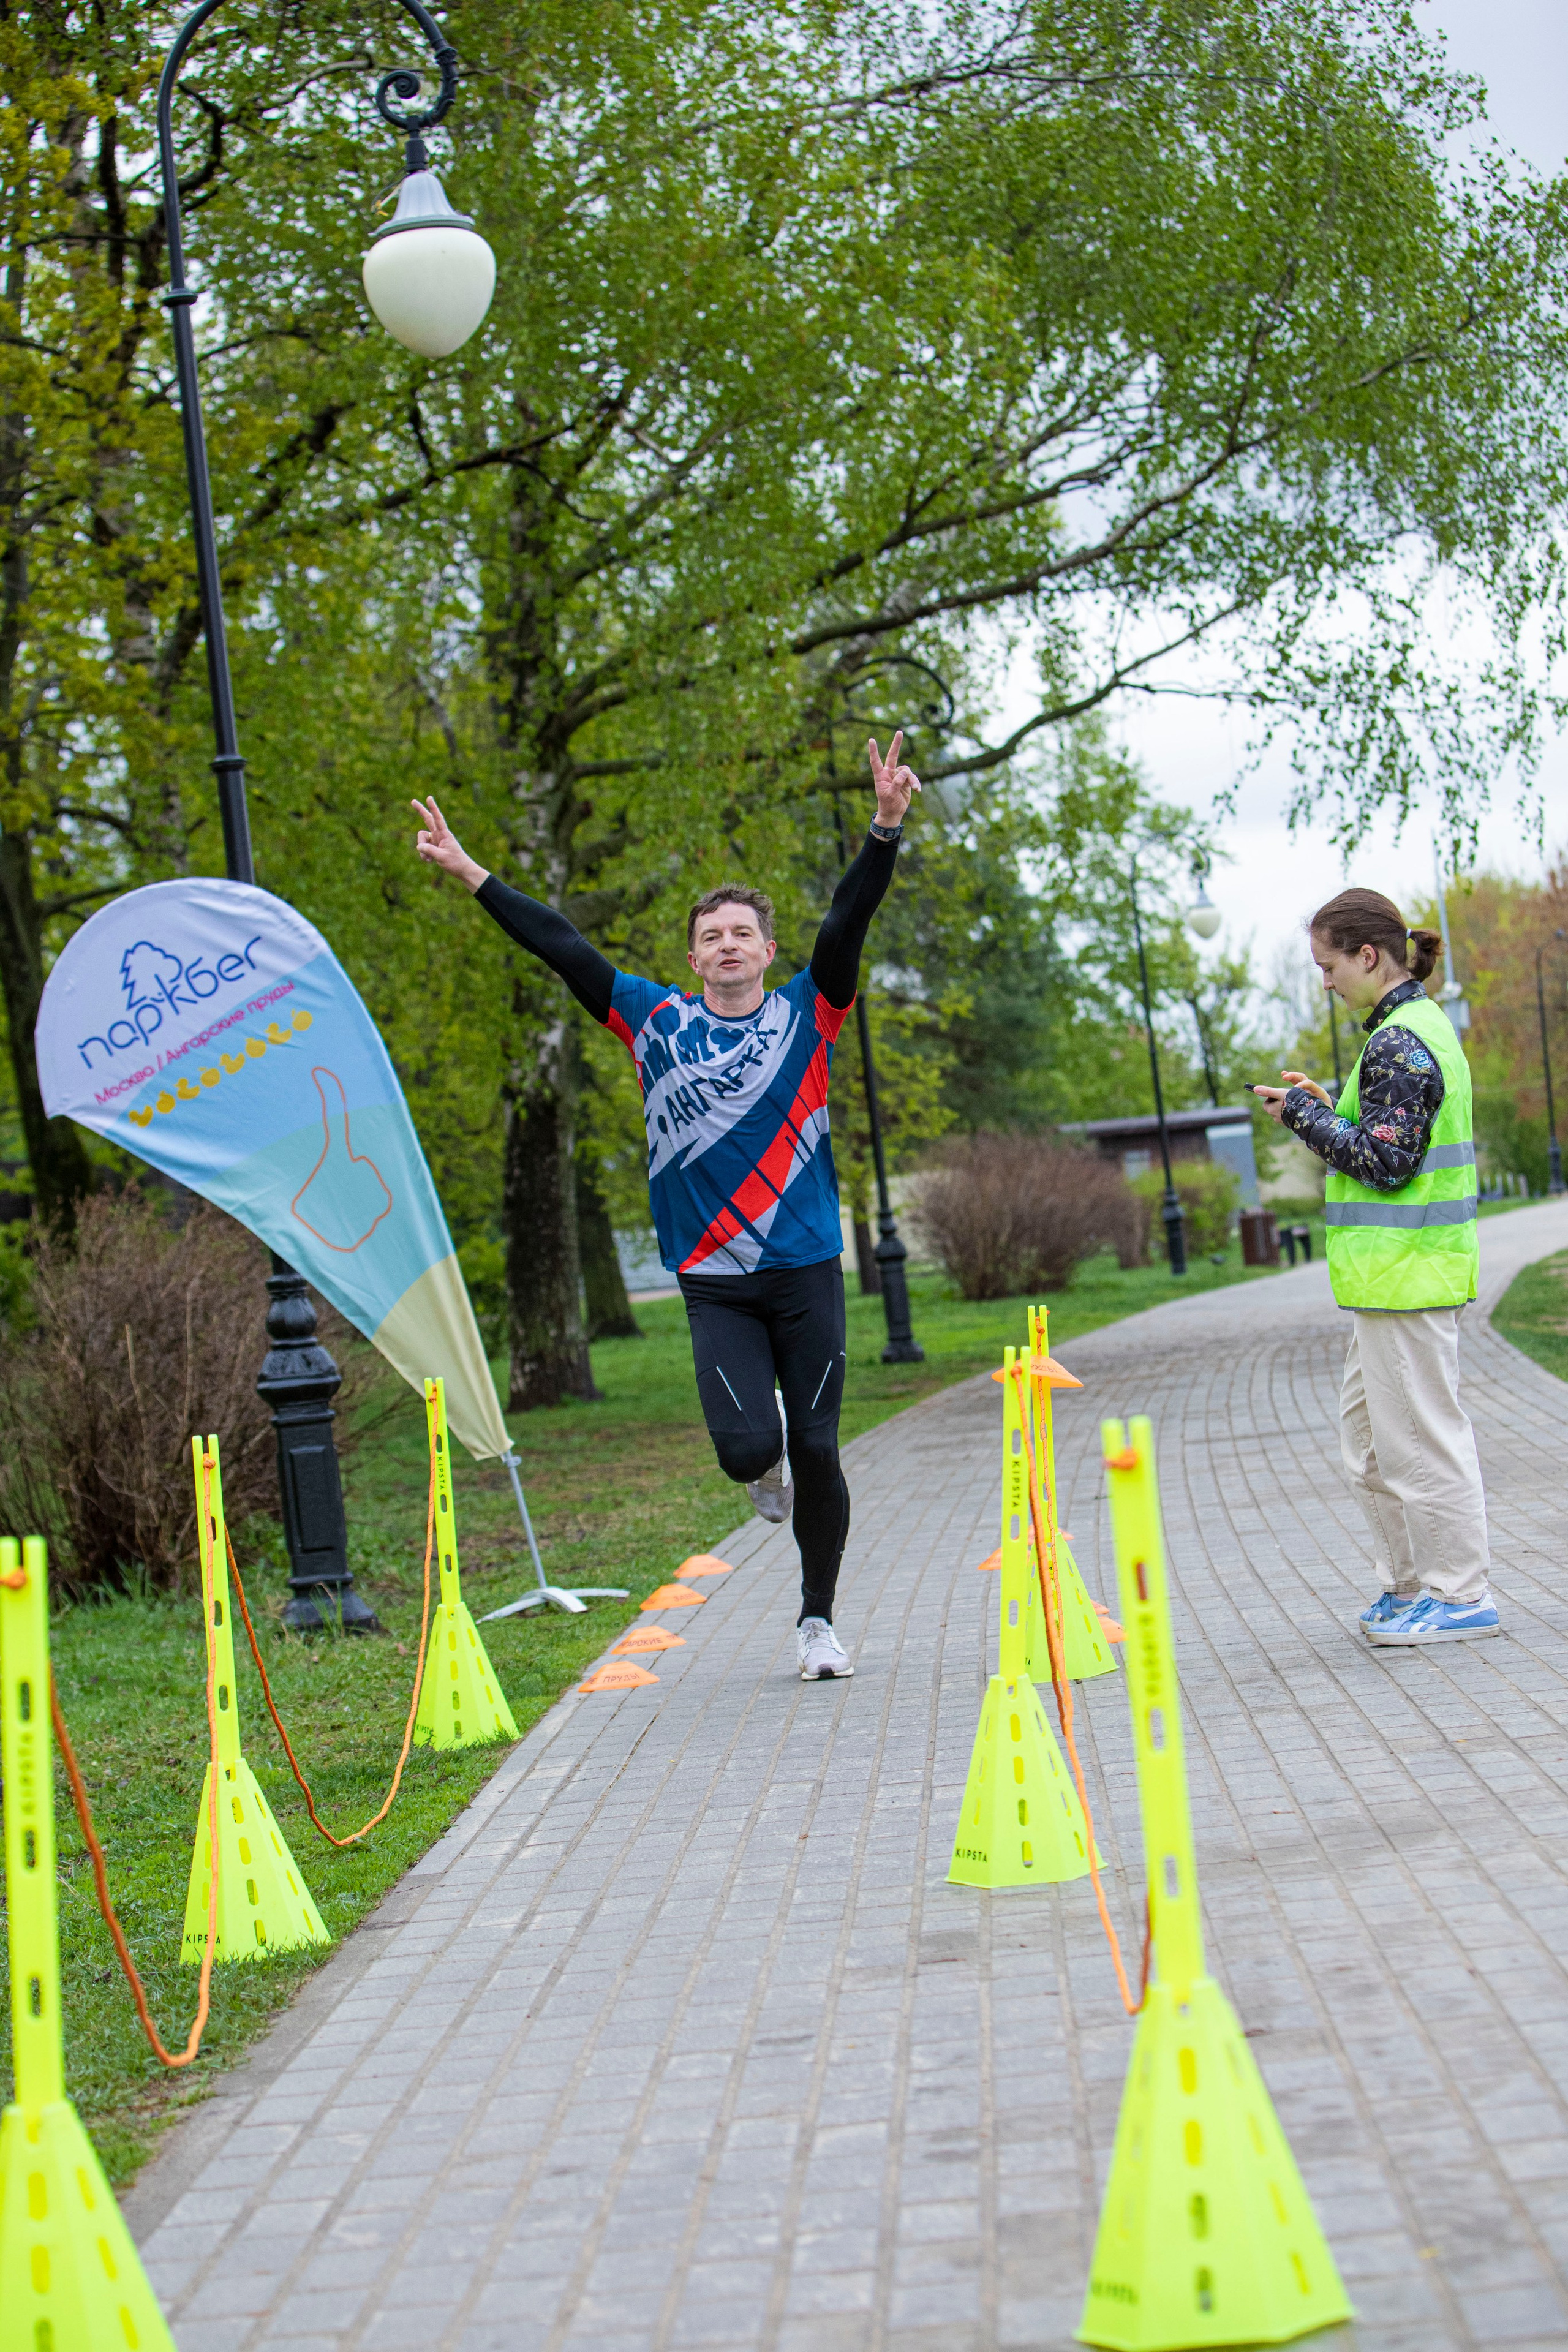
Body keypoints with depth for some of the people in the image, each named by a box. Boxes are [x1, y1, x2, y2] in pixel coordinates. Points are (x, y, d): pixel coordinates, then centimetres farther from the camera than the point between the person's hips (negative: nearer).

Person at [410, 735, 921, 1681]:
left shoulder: (807, 1016, 4)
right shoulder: (658, 1022, 7)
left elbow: (850, 919, -8)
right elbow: (562, 947, 9)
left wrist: (887, 831, -23)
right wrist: (472, 875, 10)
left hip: (808, 1271, 0)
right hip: (714, 1281, 0)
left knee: (816, 1452, 3)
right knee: (747, 1448, -13)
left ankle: (819, 1619, 22)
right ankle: (769, 1463, 27)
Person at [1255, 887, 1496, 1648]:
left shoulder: (1399, 1043, -17)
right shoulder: (1424, 1026, 15)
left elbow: (1385, 1161, -20)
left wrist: (1304, 1115, -11)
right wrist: (1323, 1108, 12)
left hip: (1406, 1272, -11)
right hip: (1395, 1274, 11)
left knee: (1419, 1433, -3)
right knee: (1368, 1430, 16)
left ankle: (1460, 1596, 4)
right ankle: (1412, 1583, 23)